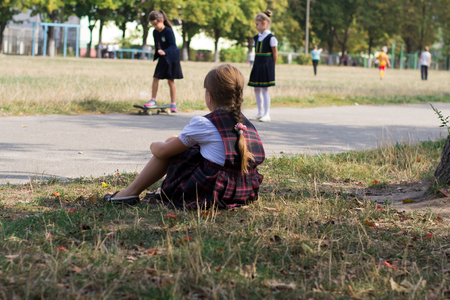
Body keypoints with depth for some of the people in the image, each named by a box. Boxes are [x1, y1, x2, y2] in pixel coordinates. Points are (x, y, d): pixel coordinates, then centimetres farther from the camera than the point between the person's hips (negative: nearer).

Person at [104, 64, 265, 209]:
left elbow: (163, 151, -2)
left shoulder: (203, 125, -12)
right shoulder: (248, 124, 7)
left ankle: (132, 191, 20)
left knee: (171, 144, 13)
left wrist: (154, 146, 24)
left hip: (209, 195, -7)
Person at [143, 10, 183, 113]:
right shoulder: (155, 32, 3)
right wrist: (157, 54, 13)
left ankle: (173, 104, 6)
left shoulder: (168, 31, -19)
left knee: (170, 81, -2)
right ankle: (153, 100, 8)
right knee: (155, 78, 0)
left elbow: (173, 46, -26)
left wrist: (165, 52, -40)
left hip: (171, 58, -6)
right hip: (162, 59, 6)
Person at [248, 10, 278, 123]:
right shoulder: (256, 37, 11)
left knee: (265, 89, -7)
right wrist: (255, 64, 10)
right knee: (257, 89, 9)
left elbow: (275, 53, -5)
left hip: (267, 66, -7)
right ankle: (260, 112, 21)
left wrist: (272, 66, -3)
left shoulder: (271, 38, -10)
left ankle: (266, 114, -3)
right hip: (257, 66, 7)